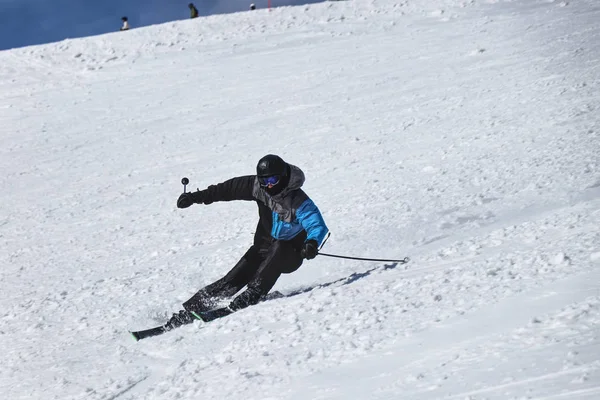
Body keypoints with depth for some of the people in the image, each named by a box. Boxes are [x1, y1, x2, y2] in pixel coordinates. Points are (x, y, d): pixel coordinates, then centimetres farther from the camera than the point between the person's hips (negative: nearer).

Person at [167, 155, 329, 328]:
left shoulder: (298, 202, -25)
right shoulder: (258, 186, -10)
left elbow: (318, 226, -32)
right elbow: (229, 188, -4)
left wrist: (312, 243, -55)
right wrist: (197, 197, -9)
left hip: (290, 255, -4)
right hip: (264, 246, 4)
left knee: (278, 248, -38)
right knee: (235, 279, -14)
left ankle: (245, 301, -41)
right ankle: (190, 309, -12)